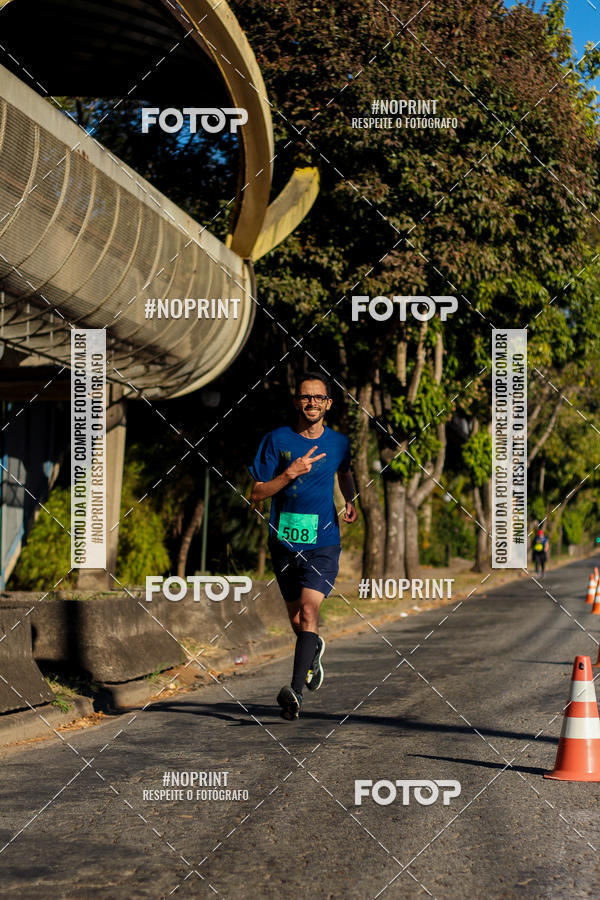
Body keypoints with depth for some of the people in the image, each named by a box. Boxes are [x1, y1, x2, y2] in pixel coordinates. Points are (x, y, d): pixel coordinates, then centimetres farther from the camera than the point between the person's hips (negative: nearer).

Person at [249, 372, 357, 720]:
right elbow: (257, 493, -5)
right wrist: (291, 473, -19)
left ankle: (296, 691, -25)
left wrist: (351, 501, 7)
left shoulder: (339, 442, 4)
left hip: (323, 541, -1)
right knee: (296, 620, 12)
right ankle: (315, 649, 47)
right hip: (284, 541, 1)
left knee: (308, 612, -19)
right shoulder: (277, 440, -2)